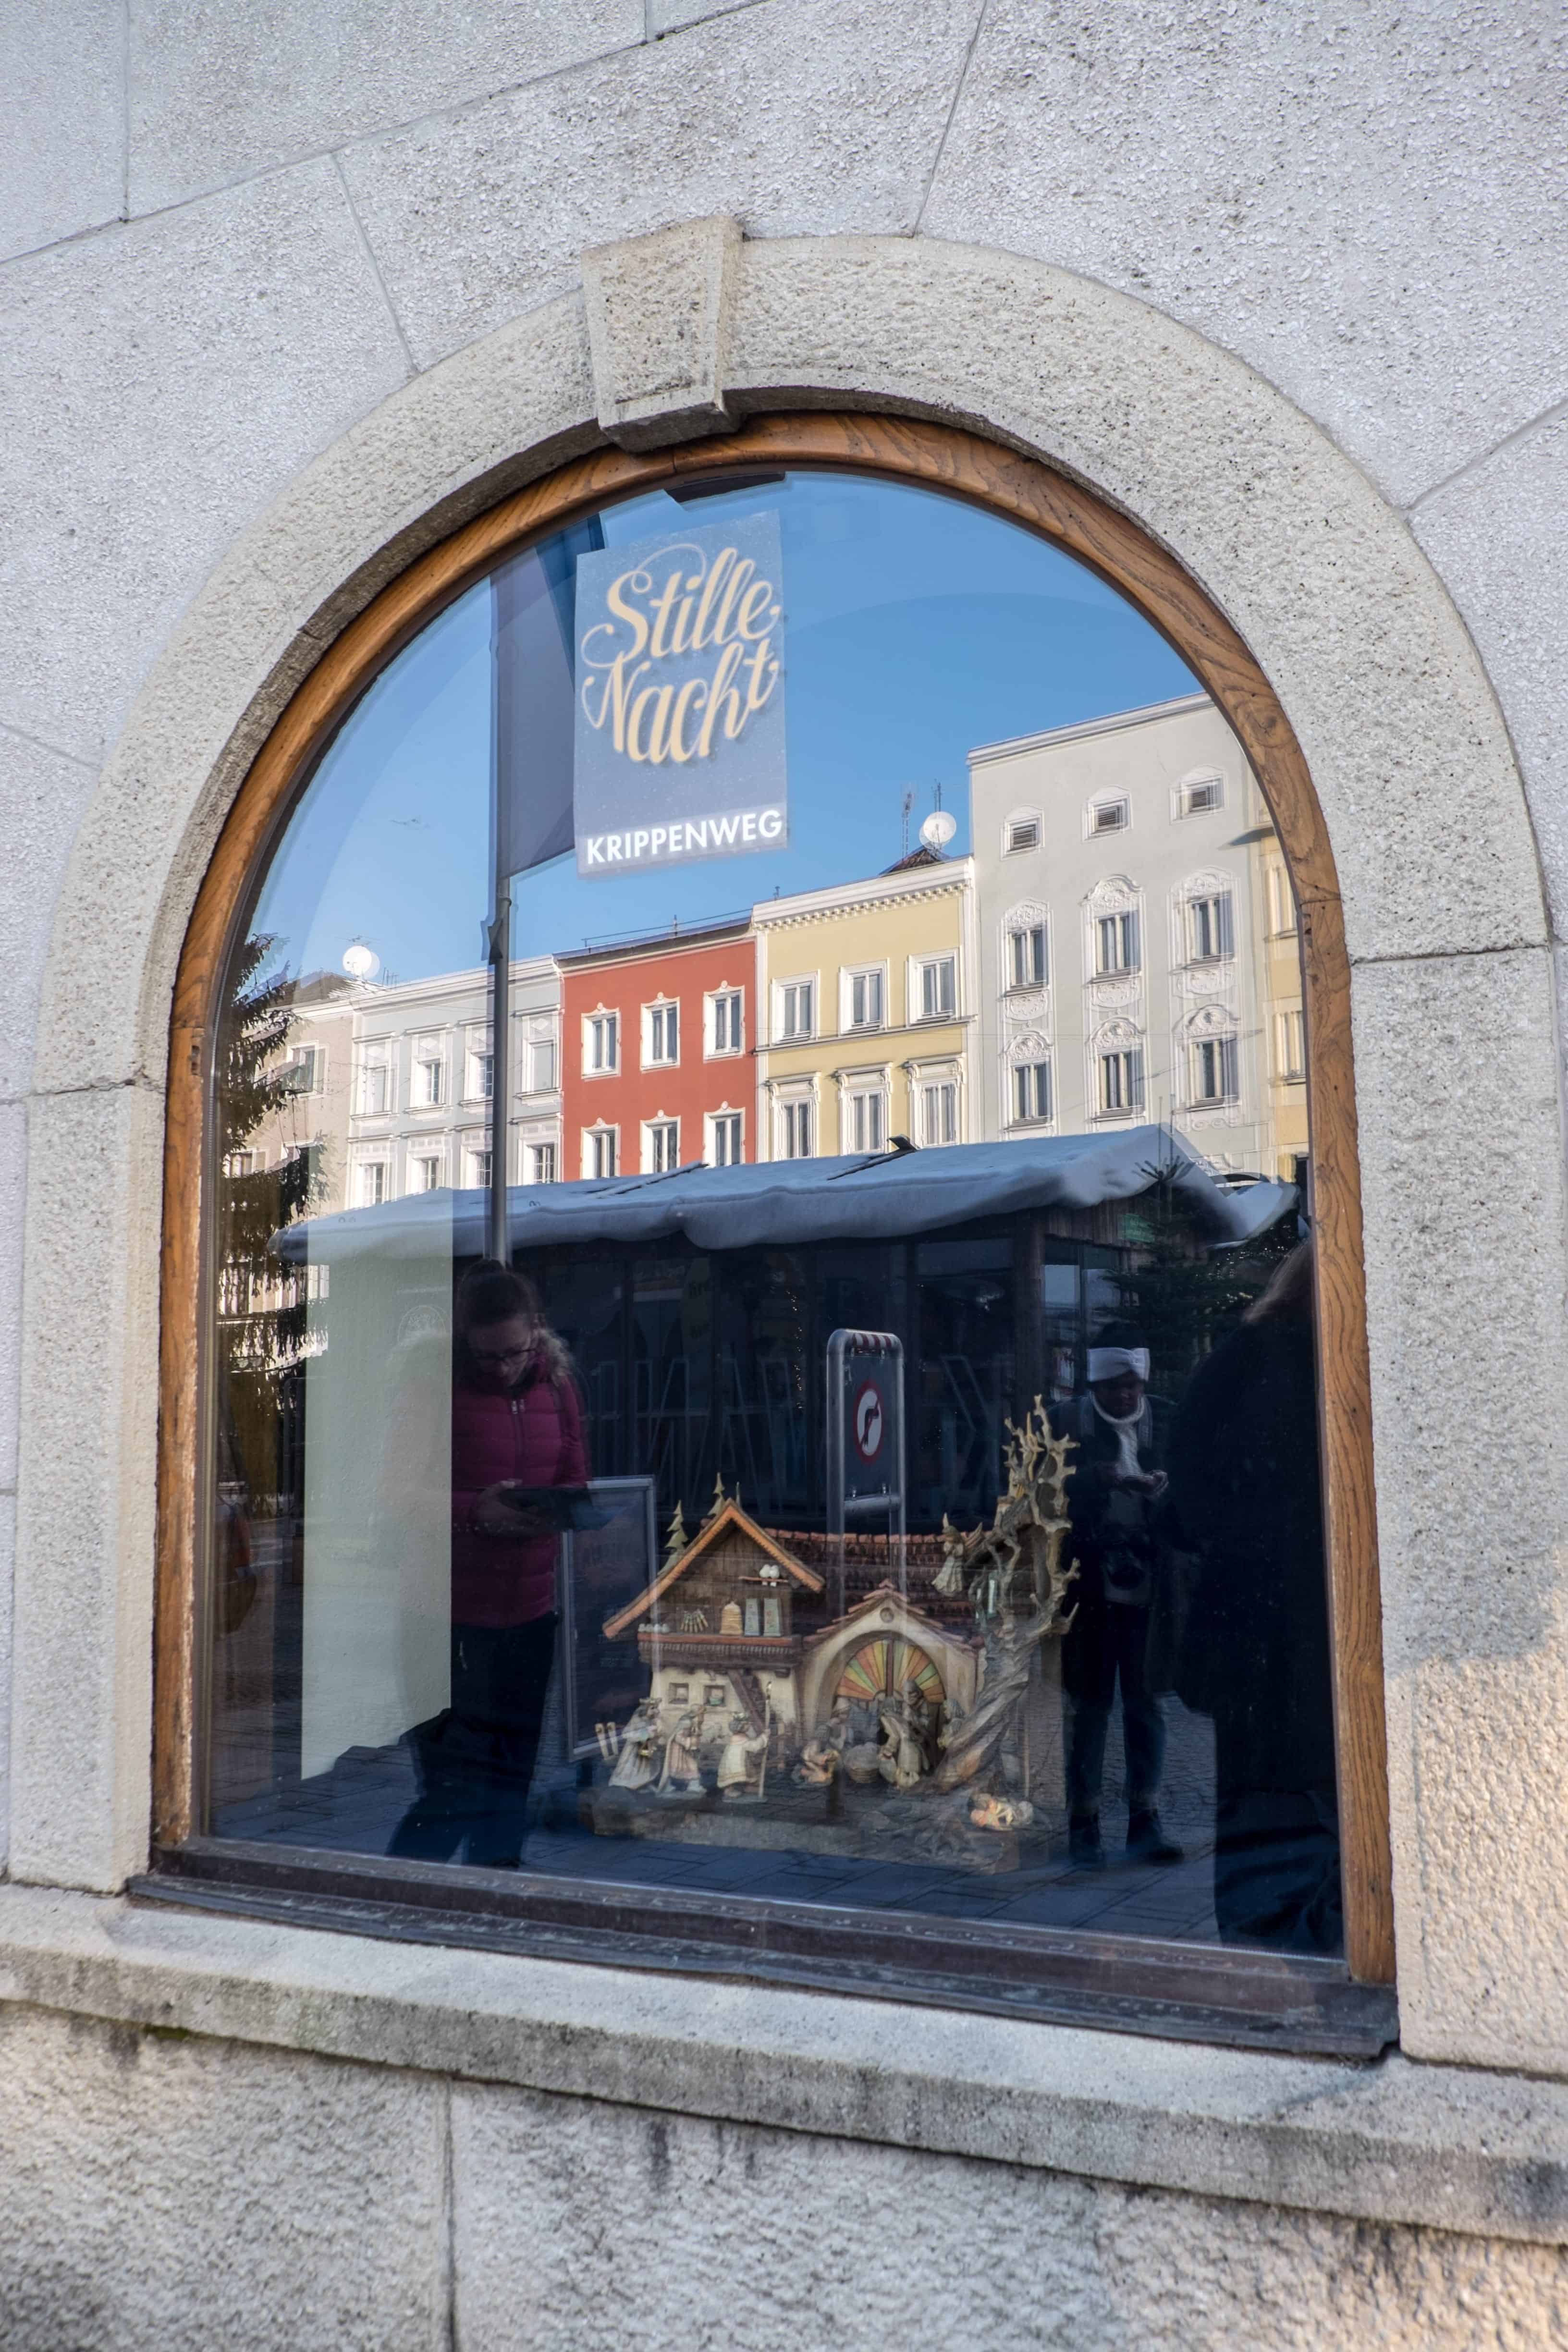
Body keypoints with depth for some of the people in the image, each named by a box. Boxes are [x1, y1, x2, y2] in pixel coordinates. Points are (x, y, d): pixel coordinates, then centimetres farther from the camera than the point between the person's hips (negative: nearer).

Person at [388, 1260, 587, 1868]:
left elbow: (575, 1476, 13)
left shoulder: (555, 1383, 5)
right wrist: (475, 1511, -23)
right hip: (452, 1614, -5)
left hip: (530, 1612, 5)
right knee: (454, 1785, -4)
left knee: (511, 1773, 16)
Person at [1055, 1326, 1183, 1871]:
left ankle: (1145, 1821, 18)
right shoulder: (1068, 1423, 0)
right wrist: (1093, 1478, -21)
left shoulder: (1166, 1421, 6)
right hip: (1090, 1586, -2)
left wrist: (1163, 1488, -16)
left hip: (1148, 1584, 2)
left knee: (1146, 1702, 7)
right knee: (1089, 1703, 3)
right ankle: (1083, 1823, 14)